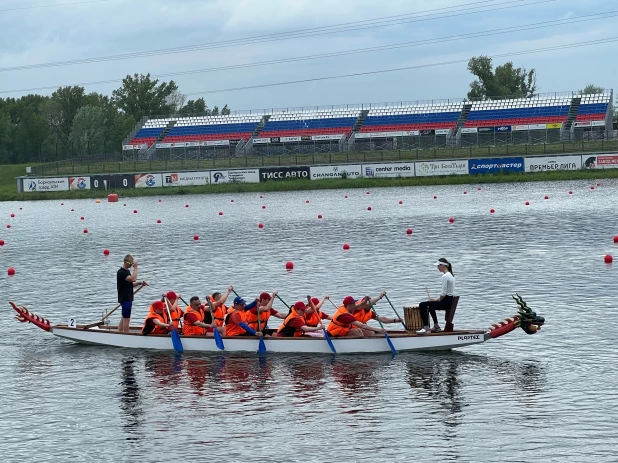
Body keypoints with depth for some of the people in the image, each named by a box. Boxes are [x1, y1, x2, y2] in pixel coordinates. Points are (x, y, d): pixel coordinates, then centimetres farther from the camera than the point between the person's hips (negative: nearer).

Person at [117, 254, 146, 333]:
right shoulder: (121, 272, -17)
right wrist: (136, 268, -21)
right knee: (126, 319, -7)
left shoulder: (127, 271, 15)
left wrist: (140, 283, 6)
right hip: (124, 299, -10)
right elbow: (133, 279, -28)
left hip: (128, 298, 10)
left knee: (123, 318, 13)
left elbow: (130, 284, 22)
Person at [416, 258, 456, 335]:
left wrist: (438, 300, -4)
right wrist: (437, 299, 16)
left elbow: (443, 293, -21)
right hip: (450, 301, 11)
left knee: (422, 305, -13)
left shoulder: (445, 276, -18)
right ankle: (436, 326, 37)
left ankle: (426, 328, -15)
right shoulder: (450, 275, 14)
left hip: (446, 302, -11)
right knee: (430, 305, 35)